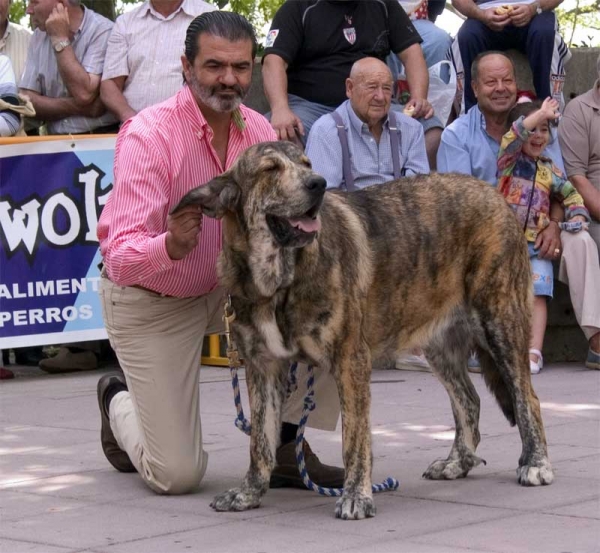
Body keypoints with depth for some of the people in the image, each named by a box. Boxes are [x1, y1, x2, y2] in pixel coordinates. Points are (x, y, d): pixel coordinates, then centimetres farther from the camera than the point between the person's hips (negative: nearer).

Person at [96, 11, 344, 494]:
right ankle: (118, 403, 26)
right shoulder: (149, 134, -25)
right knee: (178, 475, -8)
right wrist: (170, 245, -54)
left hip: (228, 285, 5)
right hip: (150, 302, -5)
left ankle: (285, 445, -4)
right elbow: (120, 259, -32)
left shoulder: (258, 130, -8)